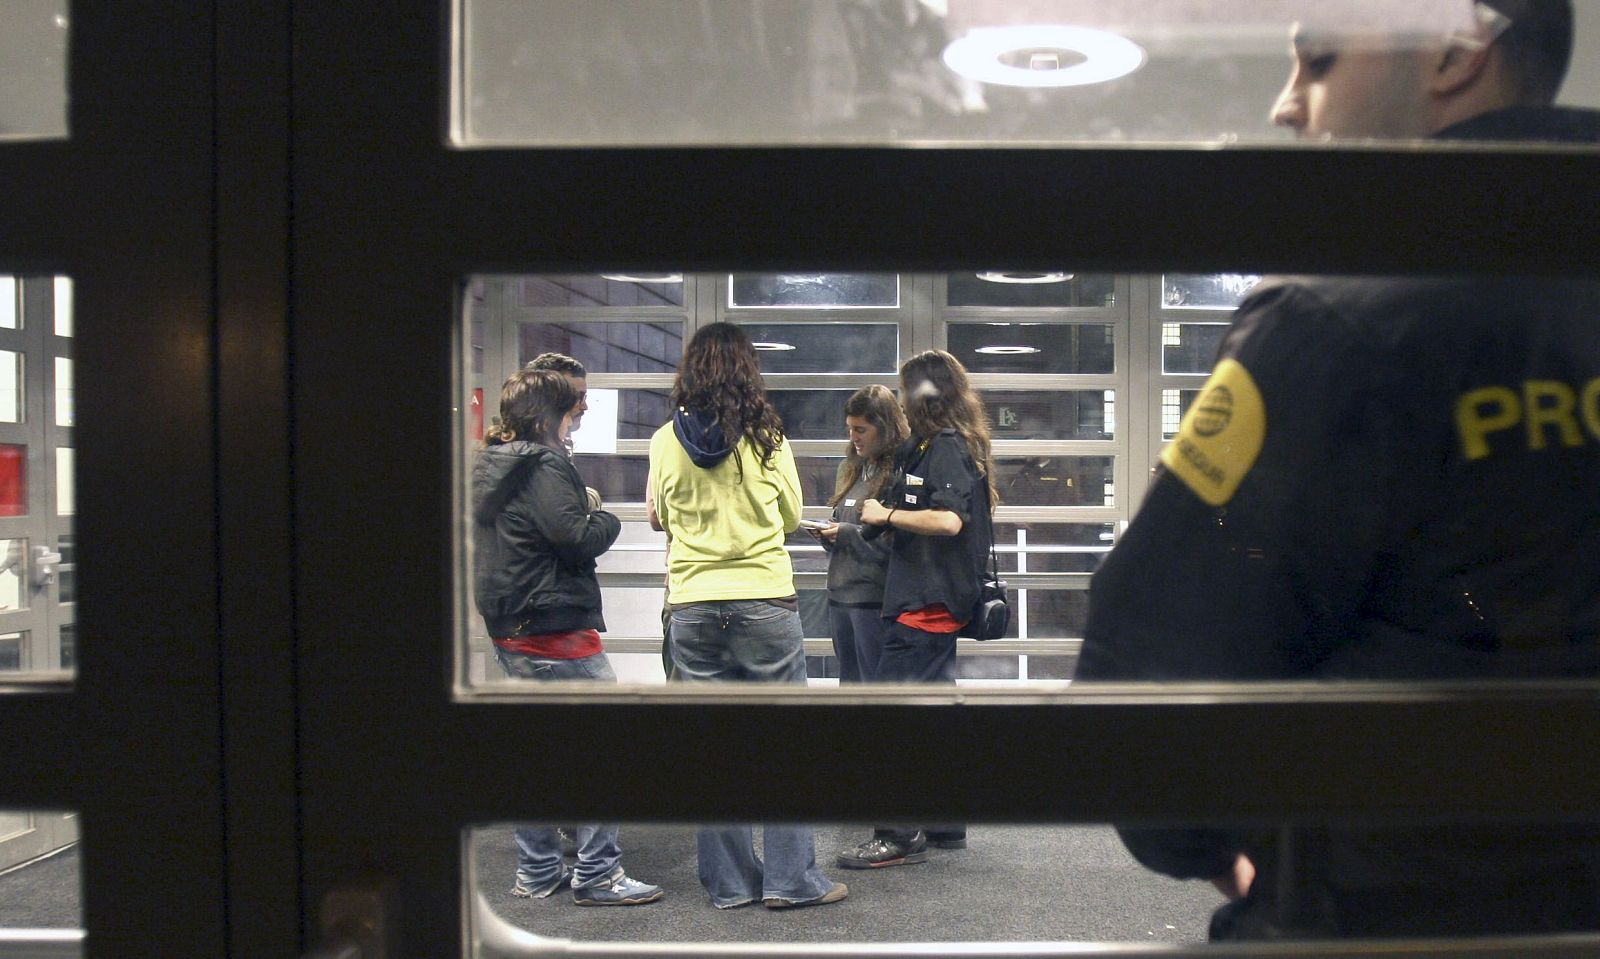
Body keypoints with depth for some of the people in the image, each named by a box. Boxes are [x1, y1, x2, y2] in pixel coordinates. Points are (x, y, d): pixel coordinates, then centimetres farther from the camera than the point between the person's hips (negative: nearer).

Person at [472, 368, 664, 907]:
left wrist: (582, 510, 12)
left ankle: (537, 872, 22)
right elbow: (576, 536, -19)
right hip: (555, 629, -10)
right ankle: (597, 875, -2)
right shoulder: (542, 465, -14)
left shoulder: (488, 467, 15)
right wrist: (606, 519, 0)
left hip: (510, 630, 10)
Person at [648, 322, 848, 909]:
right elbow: (792, 514, 8)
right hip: (764, 601, -2)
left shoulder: (666, 441, 0)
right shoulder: (767, 436, -5)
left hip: (692, 605, 2)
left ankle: (729, 881, 15)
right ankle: (790, 878, 8)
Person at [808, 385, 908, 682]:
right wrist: (827, 534, 1)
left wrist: (849, 534, -16)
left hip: (876, 599, -8)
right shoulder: (851, 470, 14)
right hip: (840, 594, 8)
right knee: (850, 683, 16)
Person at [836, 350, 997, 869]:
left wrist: (886, 515, -15)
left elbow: (948, 519, -25)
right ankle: (946, 821, 24)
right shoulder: (933, 446, 18)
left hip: (926, 605, -11)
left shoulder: (947, 447, -13)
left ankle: (900, 835, -7)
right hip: (937, 603, 11)